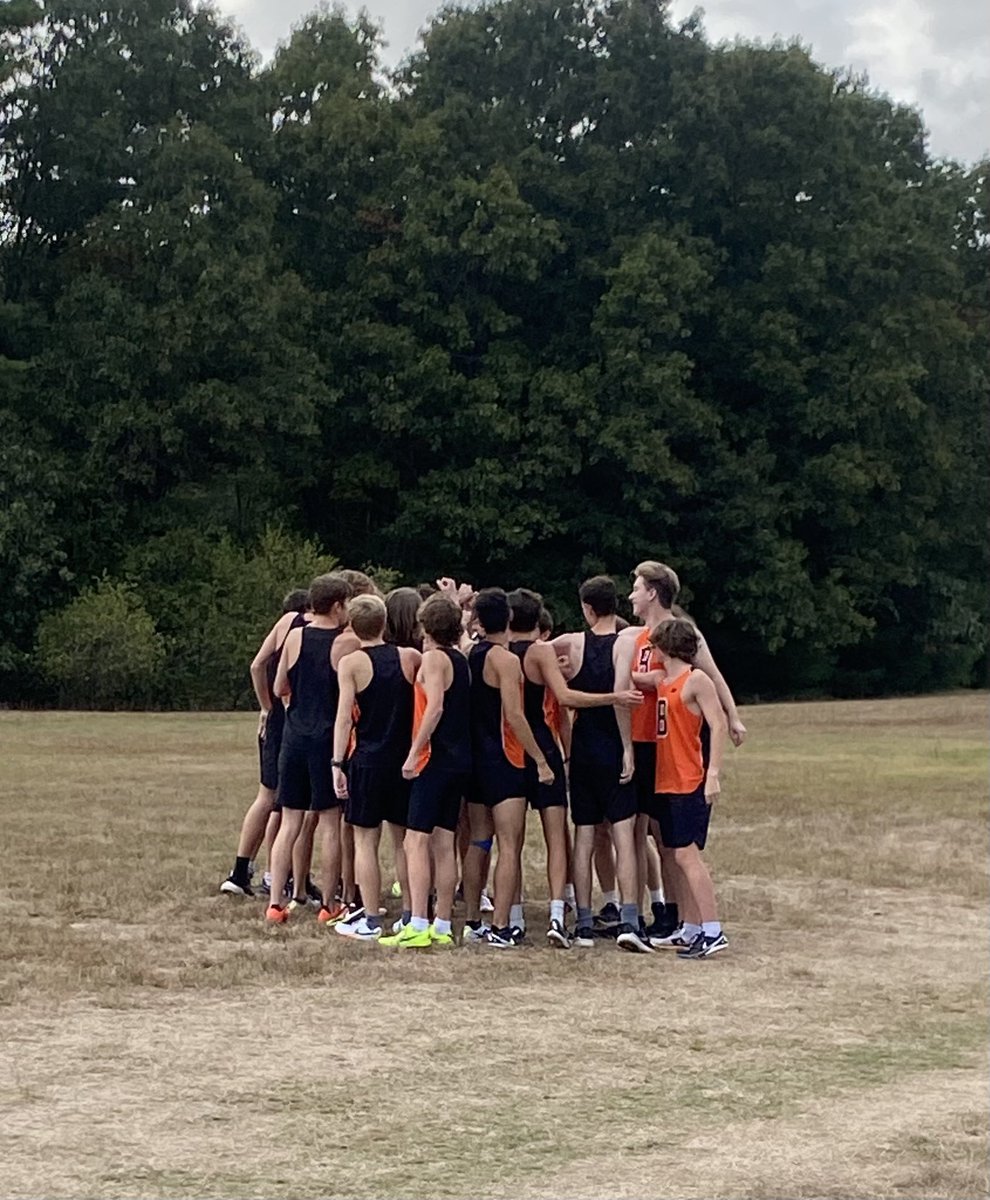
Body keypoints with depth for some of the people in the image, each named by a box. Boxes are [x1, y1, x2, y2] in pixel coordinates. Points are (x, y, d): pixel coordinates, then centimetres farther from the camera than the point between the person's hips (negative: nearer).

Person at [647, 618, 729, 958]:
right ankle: (692, 930, 15)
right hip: (665, 783, 8)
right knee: (678, 856, 9)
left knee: (686, 853, -12)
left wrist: (713, 774, -21)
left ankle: (713, 932, -12)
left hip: (690, 783, -8)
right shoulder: (662, 682, 14)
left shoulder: (696, 680, -9)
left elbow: (719, 726, -14)